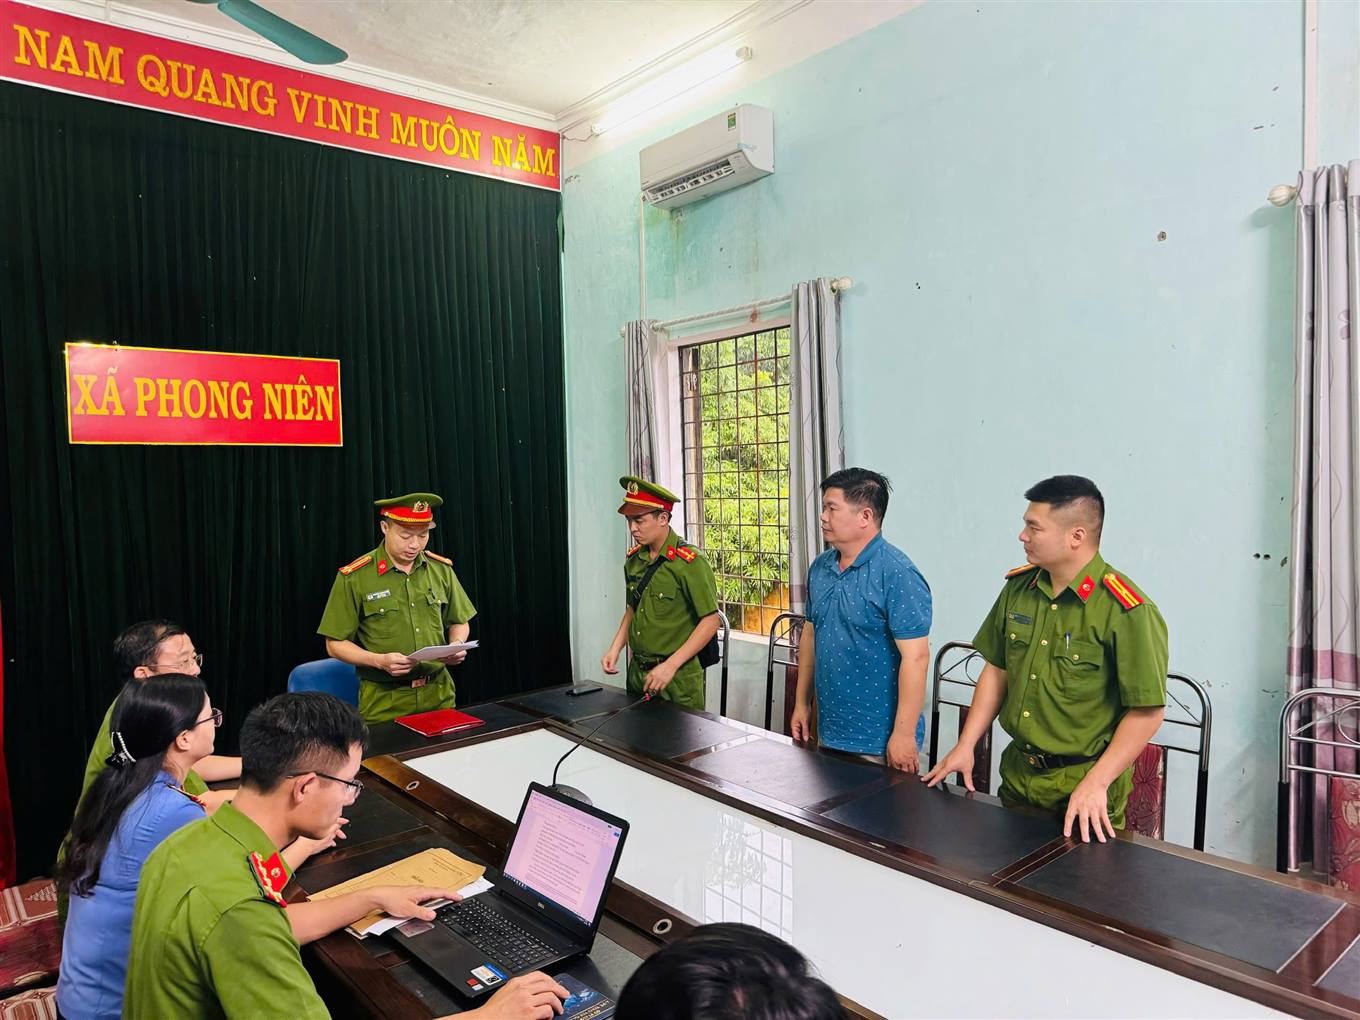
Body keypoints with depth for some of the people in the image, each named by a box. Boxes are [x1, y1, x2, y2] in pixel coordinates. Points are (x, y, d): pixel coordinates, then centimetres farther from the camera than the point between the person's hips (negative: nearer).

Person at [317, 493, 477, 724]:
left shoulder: (441, 569, 2)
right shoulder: (354, 578, -9)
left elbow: (459, 623, 14)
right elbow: (335, 645, -5)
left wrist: (457, 645, -7)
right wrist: (380, 661, -20)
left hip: (439, 694, 3)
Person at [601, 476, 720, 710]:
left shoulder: (689, 562, -16)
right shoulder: (633, 559, 5)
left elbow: (711, 621, -16)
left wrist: (670, 666, -20)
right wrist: (615, 648, 2)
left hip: (677, 679, -6)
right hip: (637, 672, 6)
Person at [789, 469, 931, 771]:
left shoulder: (897, 575, -18)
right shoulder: (820, 567, 5)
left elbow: (915, 657, -20)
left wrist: (904, 735, -20)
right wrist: (801, 702, 14)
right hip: (827, 732, 7)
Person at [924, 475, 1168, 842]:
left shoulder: (1126, 611, -19)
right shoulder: (1018, 587, 0)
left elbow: (1146, 712, -16)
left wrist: (1095, 784, -20)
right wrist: (965, 746, 5)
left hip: (1082, 789, -6)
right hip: (1017, 775, 6)